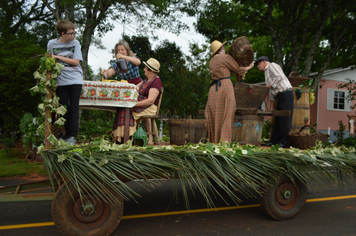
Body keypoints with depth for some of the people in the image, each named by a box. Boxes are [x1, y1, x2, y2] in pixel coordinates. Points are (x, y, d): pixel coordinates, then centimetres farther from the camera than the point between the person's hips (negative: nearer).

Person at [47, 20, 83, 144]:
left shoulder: (75, 43, 1)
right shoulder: (52, 43, 2)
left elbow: (76, 62, -7)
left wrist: (58, 57, -11)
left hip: (75, 80, -1)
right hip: (60, 81, 1)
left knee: (74, 108, -1)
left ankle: (72, 135, 5)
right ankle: (65, 134, 17)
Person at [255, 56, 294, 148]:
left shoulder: (272, 66, 0)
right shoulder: (266, 72, 26)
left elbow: (280, 77, -17)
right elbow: (271, 89, 23)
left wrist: (270, 85, -11)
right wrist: (272, 101, 17)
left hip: (286, 93, -10)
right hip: (281, 96, 10)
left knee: (285, 118, -10)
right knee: (278, 119, 6)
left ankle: (284, 142, -9)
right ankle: (274, 141, 6)